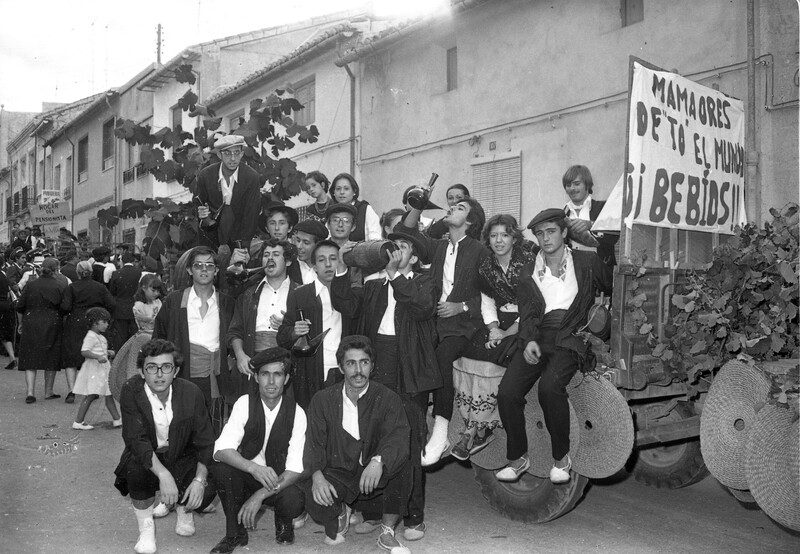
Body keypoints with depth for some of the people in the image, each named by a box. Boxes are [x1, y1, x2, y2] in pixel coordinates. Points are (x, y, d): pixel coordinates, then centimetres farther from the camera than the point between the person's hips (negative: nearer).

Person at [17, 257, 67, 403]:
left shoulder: (31, 285, -1)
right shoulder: (60, 287, -6)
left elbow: (19, 306, 1)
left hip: (31, 326, 1)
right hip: (52, 326, -1)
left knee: (30, 360, 6)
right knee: (51, 359, 10)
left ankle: (30, 392, -4)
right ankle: (48, 392, 16)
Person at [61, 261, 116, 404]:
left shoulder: (72, 287, -5)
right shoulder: (100, 287, 1)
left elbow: (65, 307, -14)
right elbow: (112, 305, -4)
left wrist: (67, 313, 8)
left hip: (75, 324, -2)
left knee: (71, 359, 3)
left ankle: (72, 390, -7)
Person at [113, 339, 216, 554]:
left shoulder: (191, 393, -16)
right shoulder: (131, 391, -19)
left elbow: (206, 442, -12)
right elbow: (135, 439, -26)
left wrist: (199, 479, -27)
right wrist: (163, 474, -39)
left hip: (182, 458, 1)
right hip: (146, 460, -1)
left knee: (207, 490, -24)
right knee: (135, 464, -34)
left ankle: (184, 509, 14)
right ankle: (146, 528, -11)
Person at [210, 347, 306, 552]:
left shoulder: (296, 413, -12)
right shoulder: (244, 403, -11)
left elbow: (295, 469, -17)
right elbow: (221, 449, -23)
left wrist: (260, 496, -30)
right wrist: (254, 468, -41)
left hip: (278, 481, -1)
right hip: (244, 476, 1)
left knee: (294, 501, -32)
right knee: (220, 467, -29)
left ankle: (283, 522, 8)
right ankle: (235, 533, -8)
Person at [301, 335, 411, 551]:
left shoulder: (387, 399, -5)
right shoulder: (322, 400, 1)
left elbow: (398, 436, -19)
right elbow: (314, 444, -4)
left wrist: (379, 460, -41)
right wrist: (317, 475, -25)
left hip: (375, 476, 0)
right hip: (337, 474, 1)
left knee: (399, 459, -31)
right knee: (315, 501, -30)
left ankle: (387, 532, -10)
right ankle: (340, 513, 11)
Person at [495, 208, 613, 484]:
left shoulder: (587, 262, 10)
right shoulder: (529, 272, 16)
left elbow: (613, 288, 18)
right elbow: (527, 313, 7)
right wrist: (529, 340, -10)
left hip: (571, 338, -3)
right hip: (536, 339, 3)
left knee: (549, 387, -31)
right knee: (506, 392, -18)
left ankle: (561, 457, -10)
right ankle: (518, 458, 1)